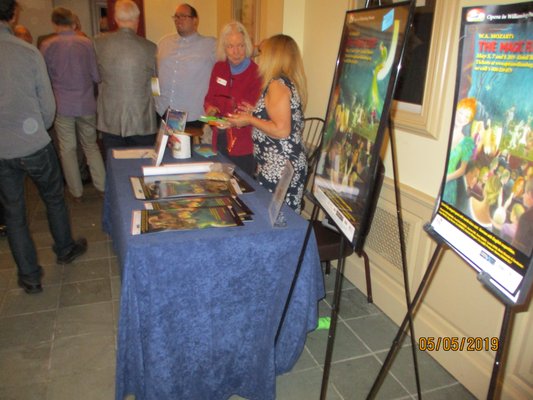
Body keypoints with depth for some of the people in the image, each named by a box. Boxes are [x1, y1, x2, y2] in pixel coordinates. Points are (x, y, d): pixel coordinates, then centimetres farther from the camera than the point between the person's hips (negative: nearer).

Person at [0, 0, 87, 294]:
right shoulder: (29, 52, -10)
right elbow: (48, 105, -4)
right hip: (34, 145, -1)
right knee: (54, 198, 20)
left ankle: (29, 277, 23)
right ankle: (65, 249, 39)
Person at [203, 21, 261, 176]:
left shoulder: (256, 73, -11)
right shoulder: (219, 68, 8)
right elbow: (210, 98, 13)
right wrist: (210, 109, -8)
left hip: (244, 146, -5)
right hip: (220, 141, 5)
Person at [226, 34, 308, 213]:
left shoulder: (277, 84, -14)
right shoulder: (289, 81, 14)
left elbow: (282, 130, -22)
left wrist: (249, 120, -10)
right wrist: (255, 112, 20)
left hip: (279, 168, -10)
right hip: (281, 165, 10)